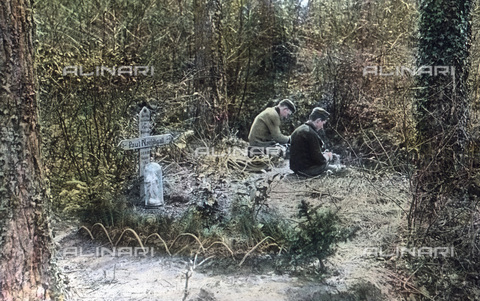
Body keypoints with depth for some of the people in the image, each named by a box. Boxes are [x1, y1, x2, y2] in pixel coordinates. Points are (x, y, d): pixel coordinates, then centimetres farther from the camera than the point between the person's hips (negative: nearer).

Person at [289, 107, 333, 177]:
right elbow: (319, 159, -19)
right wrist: (327, 156, 1)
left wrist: (323, 154, 13)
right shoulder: (311, 133, -21)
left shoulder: (297, 130, 9)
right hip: (306, 170, -9)